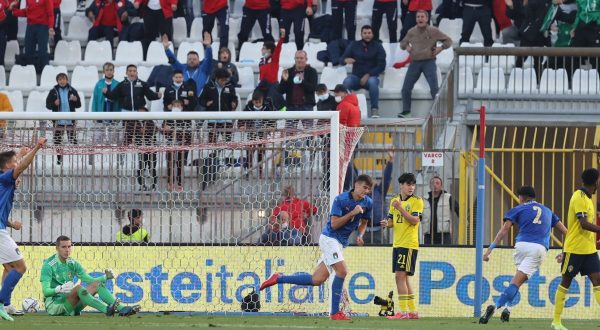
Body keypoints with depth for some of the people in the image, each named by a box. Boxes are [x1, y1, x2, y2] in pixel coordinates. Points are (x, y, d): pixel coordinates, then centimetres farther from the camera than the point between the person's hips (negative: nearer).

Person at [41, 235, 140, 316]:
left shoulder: (72, 264, 11)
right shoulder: (49, 265, -9)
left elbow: (90, 280, 7)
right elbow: (45, 291, -19)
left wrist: (105, 277, -11)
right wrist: (59, 289, -39)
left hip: (69, 306, 7)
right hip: (54, 305, -7)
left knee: (97, 284, -6)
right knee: (78, 287, -32)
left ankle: (121, 308, -23)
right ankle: (107, 310, -50)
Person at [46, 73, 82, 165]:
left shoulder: (72, 91, 6)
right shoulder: (53, 92, 5)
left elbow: (79, 105, 6)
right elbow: (48, 105, 5)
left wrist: (75, 100, -16)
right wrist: (54, 104, -16)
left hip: (70, 120, -1)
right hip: (58, 121, 1)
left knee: (73, 139, -4)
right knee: (58, 140, 4)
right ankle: (59, 158, 12)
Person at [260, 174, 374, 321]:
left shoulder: (367, 203, 5)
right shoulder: (341, 199, -15)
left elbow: (363, 223, 20)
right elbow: (334, 224, -18)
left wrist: (360, 235, 1)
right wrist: (352, 213, -25)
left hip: (341, 243, 7)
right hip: (329, 237, -7)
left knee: (317, 280, 2)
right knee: (342, 271, -22)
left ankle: (278, 279, 15)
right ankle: (335, 312, -15)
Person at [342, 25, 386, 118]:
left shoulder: (377, 47, 5)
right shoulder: (354, 45, 10)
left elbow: (381, 66, -2)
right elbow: (343, 58, 1)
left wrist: (368, 75, -16)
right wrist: (346, 60, -25)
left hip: (371, 76, -1)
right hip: (356, 76, 1)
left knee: (372, 82, -37)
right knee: (347, 82, -32)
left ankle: (375, 110, -32)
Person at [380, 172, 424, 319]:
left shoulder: (417, 201, -6)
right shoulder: (394, 200, 14)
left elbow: (415, 221, -16)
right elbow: (391, 221, 17)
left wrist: (401, 208, -23)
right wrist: (386, 223, -6)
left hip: (409, 244, -8)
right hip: (397, 244, 8)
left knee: (401, 276, -13)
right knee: (403, 278, 11)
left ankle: (404, 311, -13)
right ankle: (413, 311, 19)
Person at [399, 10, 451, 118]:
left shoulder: (434, 31, -1)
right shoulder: (411, 32, 7)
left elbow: (448, 41, 6)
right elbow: (403, 43, 23)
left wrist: (440, 48, -8)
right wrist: (406, 46, 2)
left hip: (429, 62, -3)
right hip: (415, 62, 3)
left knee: (434, 88, -10)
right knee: (406, 88, 0)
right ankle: (406, 111, 12)